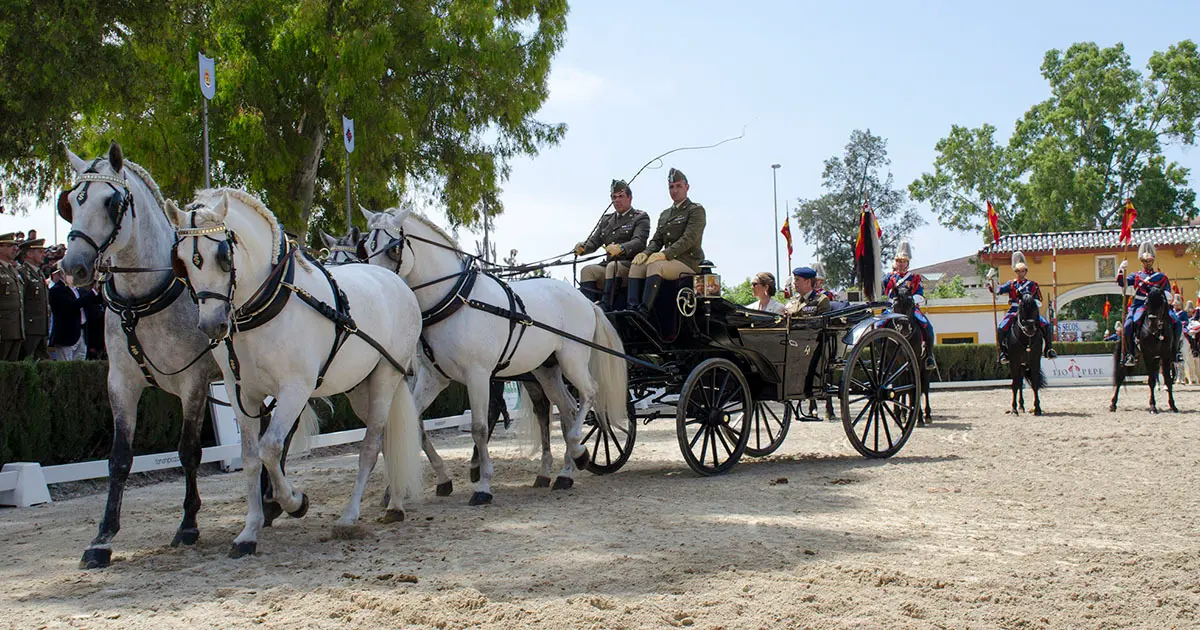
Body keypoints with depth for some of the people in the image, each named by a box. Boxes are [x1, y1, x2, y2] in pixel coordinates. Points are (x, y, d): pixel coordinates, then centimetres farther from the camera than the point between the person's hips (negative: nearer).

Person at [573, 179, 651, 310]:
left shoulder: (641, 218, 5)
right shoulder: (607, 219, 24)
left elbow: (639, 242, -13)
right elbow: (594, 241, 16)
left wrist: (621, 248, -34)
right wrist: (583, 247, -9)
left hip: (631, 264, -5)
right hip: (609, 263, 5)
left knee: (613, 266, -35)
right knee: (588, 270, -21)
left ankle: (605, 308, -45)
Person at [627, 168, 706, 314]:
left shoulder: (696, 210, 0)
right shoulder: (665, 214, 23)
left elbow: (689, 239, -14)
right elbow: (657, 240, 17)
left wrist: (665, 254, -25)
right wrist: (646, 252, -7)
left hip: (689, 262, -7)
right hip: (669, 259, 7)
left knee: (654, 265, -33)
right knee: (637, 265, -18)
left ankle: (645, 310, -44)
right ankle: (632, 308, -33)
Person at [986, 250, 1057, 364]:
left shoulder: (1033, 285, 11)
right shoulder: (1011, 285, 9)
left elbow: (1038, 301, 13)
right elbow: (997, 290, -2)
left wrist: (1035, 304, -10)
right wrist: (991, 280, -15)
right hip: (1014, 311, -1)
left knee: (1047, 325, -20)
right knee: (1001, 329, -24)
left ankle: (1048, 349, -4)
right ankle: (1004, 351, -8)